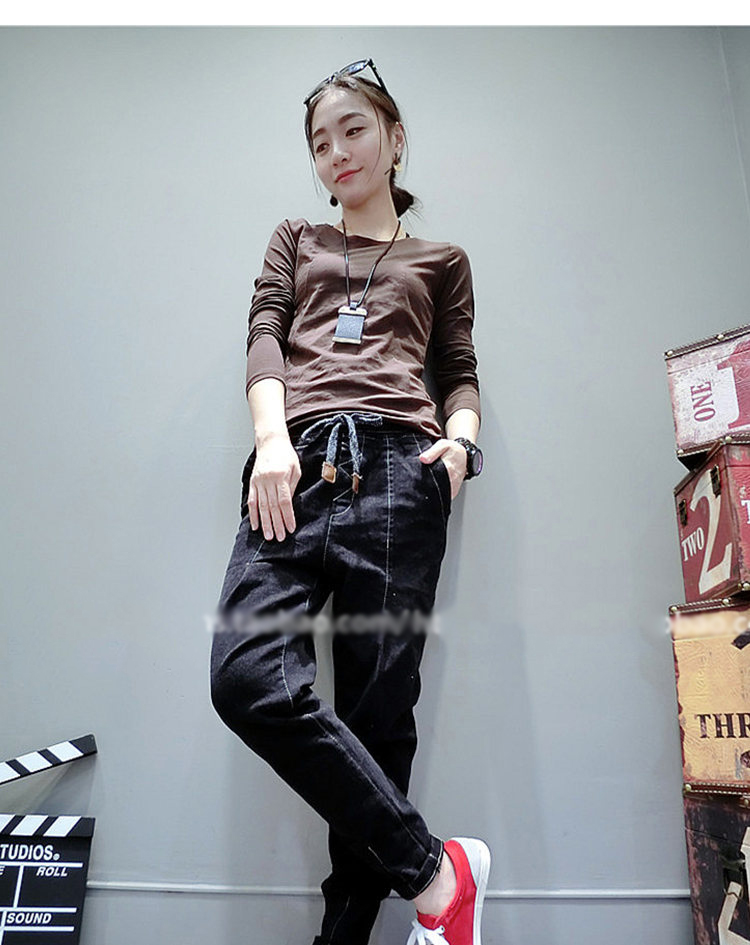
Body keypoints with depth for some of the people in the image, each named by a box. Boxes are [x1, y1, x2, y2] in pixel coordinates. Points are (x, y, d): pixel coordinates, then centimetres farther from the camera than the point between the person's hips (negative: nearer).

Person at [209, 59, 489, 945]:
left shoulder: (440, 259, 28)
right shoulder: (295, 240, 30)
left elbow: (461, 374, 22)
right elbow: (263, 338, 13)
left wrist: (460, 433, -2)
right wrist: (272, 437, -7)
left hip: (398, 465, 0)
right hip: (296, 468, 1)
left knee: (377, 708, -8)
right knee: (247, 676, -22)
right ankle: (434, 869, -11)